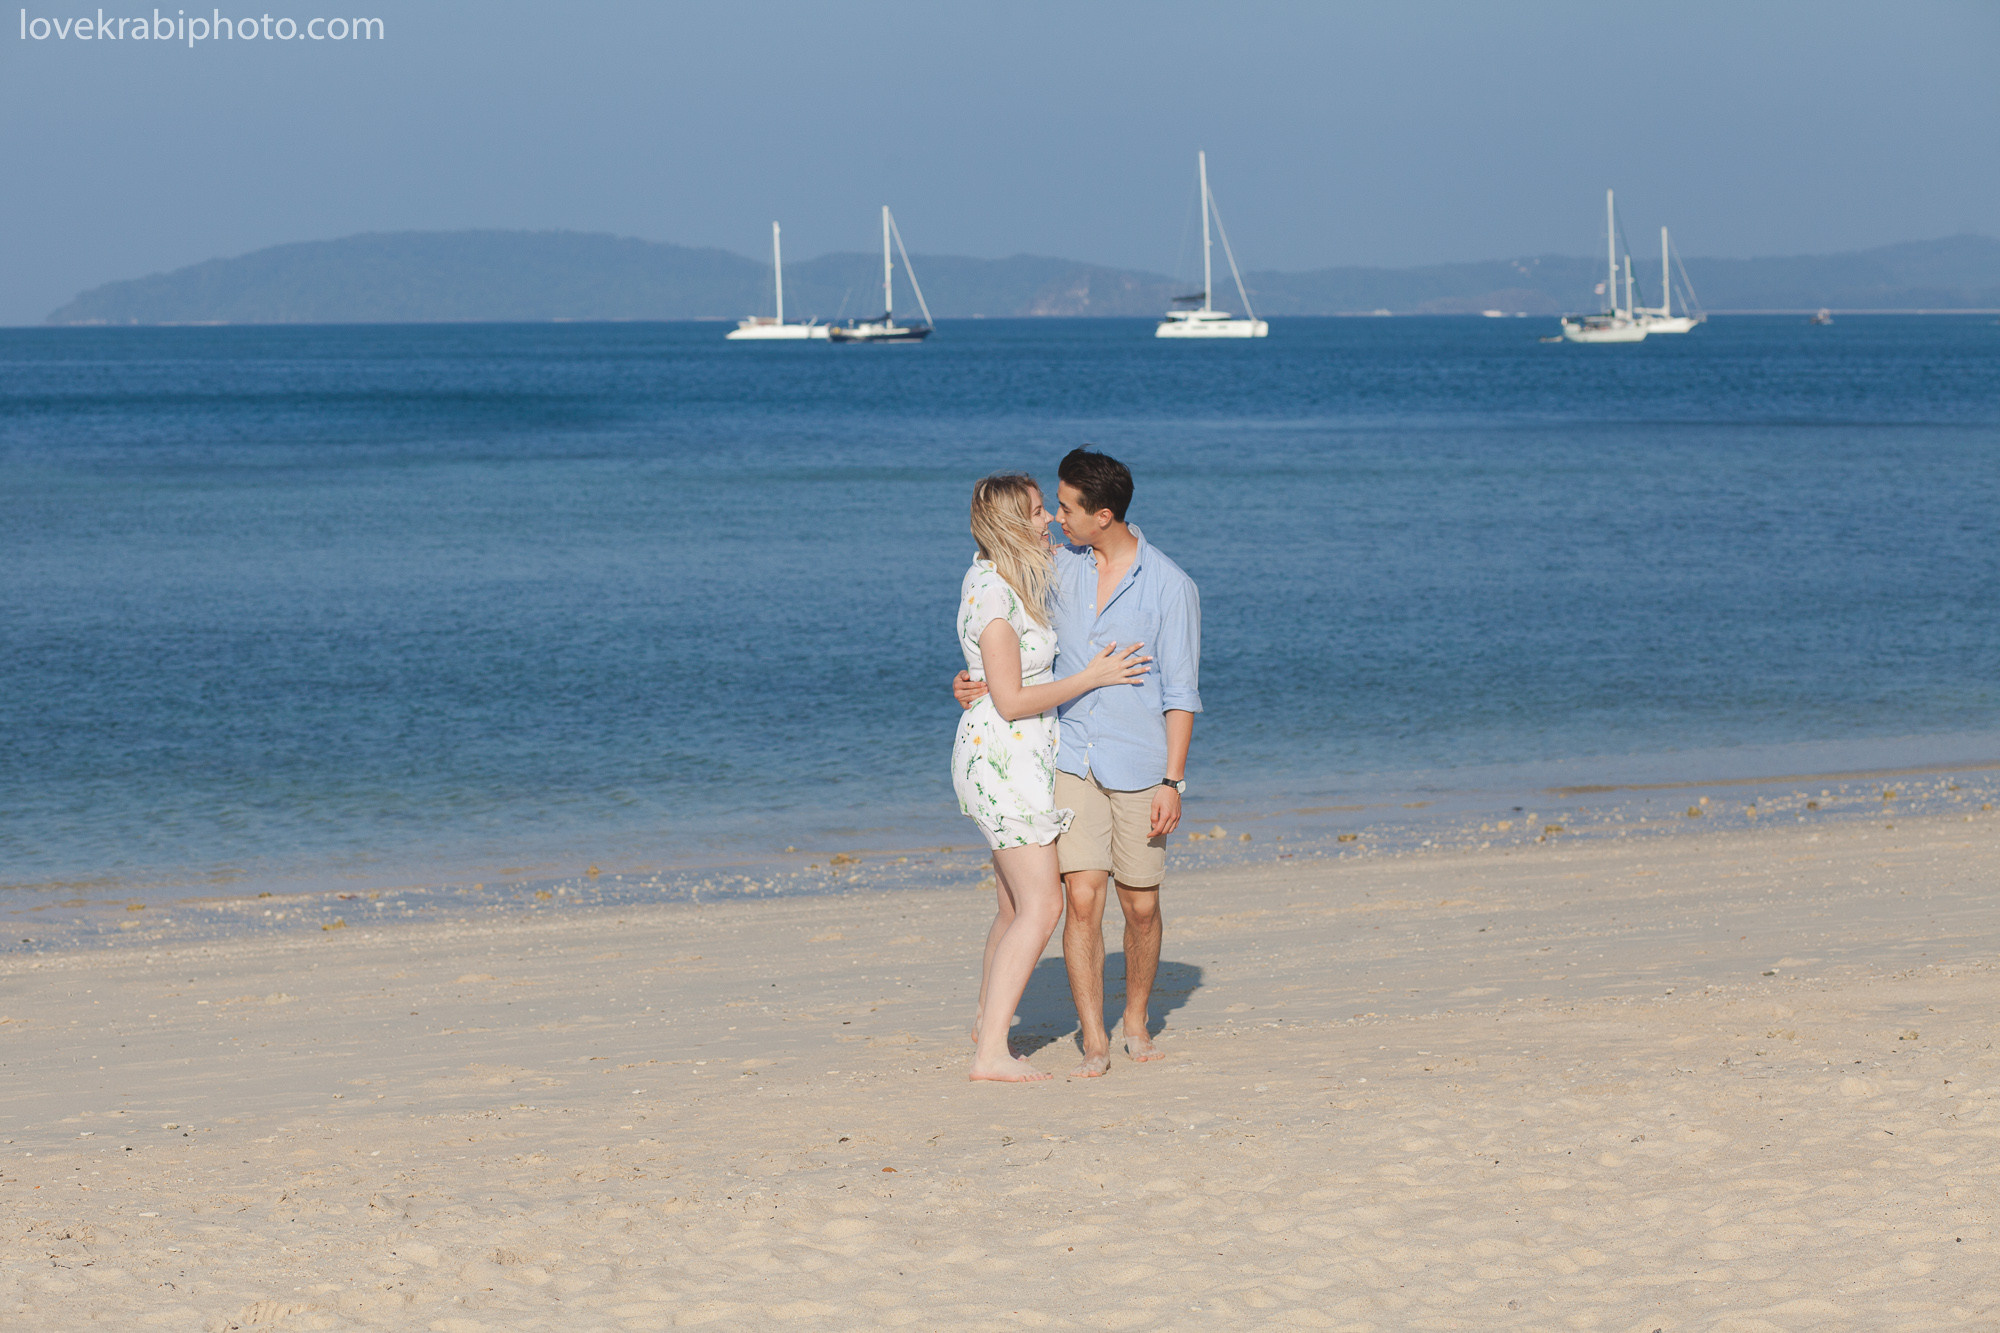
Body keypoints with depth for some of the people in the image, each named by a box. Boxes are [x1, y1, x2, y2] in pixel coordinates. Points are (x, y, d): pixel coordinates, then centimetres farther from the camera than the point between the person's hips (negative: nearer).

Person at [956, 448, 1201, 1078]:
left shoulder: (1170, 587, -8)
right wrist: (981, 683, -5)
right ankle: (1094, 1042, -5)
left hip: (1137, 765, -2)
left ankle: (1137, 1021, 28)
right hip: (1070, 759, 2)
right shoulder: (1059, 565, 3)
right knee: (1083, 900, -8)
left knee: (1141, 907, 7)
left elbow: (1180, 692, -6)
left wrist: (1172, 781, -11)